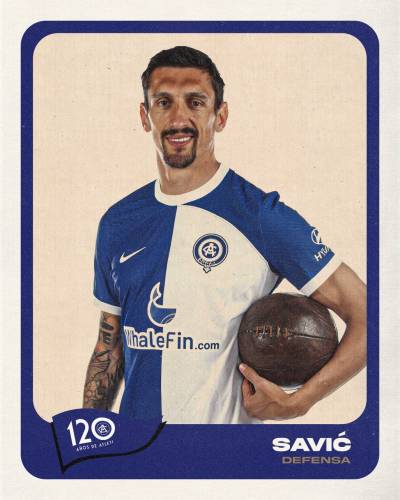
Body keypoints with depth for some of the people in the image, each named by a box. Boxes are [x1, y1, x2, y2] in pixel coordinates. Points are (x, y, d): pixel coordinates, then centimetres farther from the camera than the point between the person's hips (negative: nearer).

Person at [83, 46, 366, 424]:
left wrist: (295, 403, -20)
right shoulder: (116, 223, 1)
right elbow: (109, 347, 9)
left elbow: (365, 316, -14)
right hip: (134, 415, 4)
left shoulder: (262, 215, -14)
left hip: (228, 425, -4)